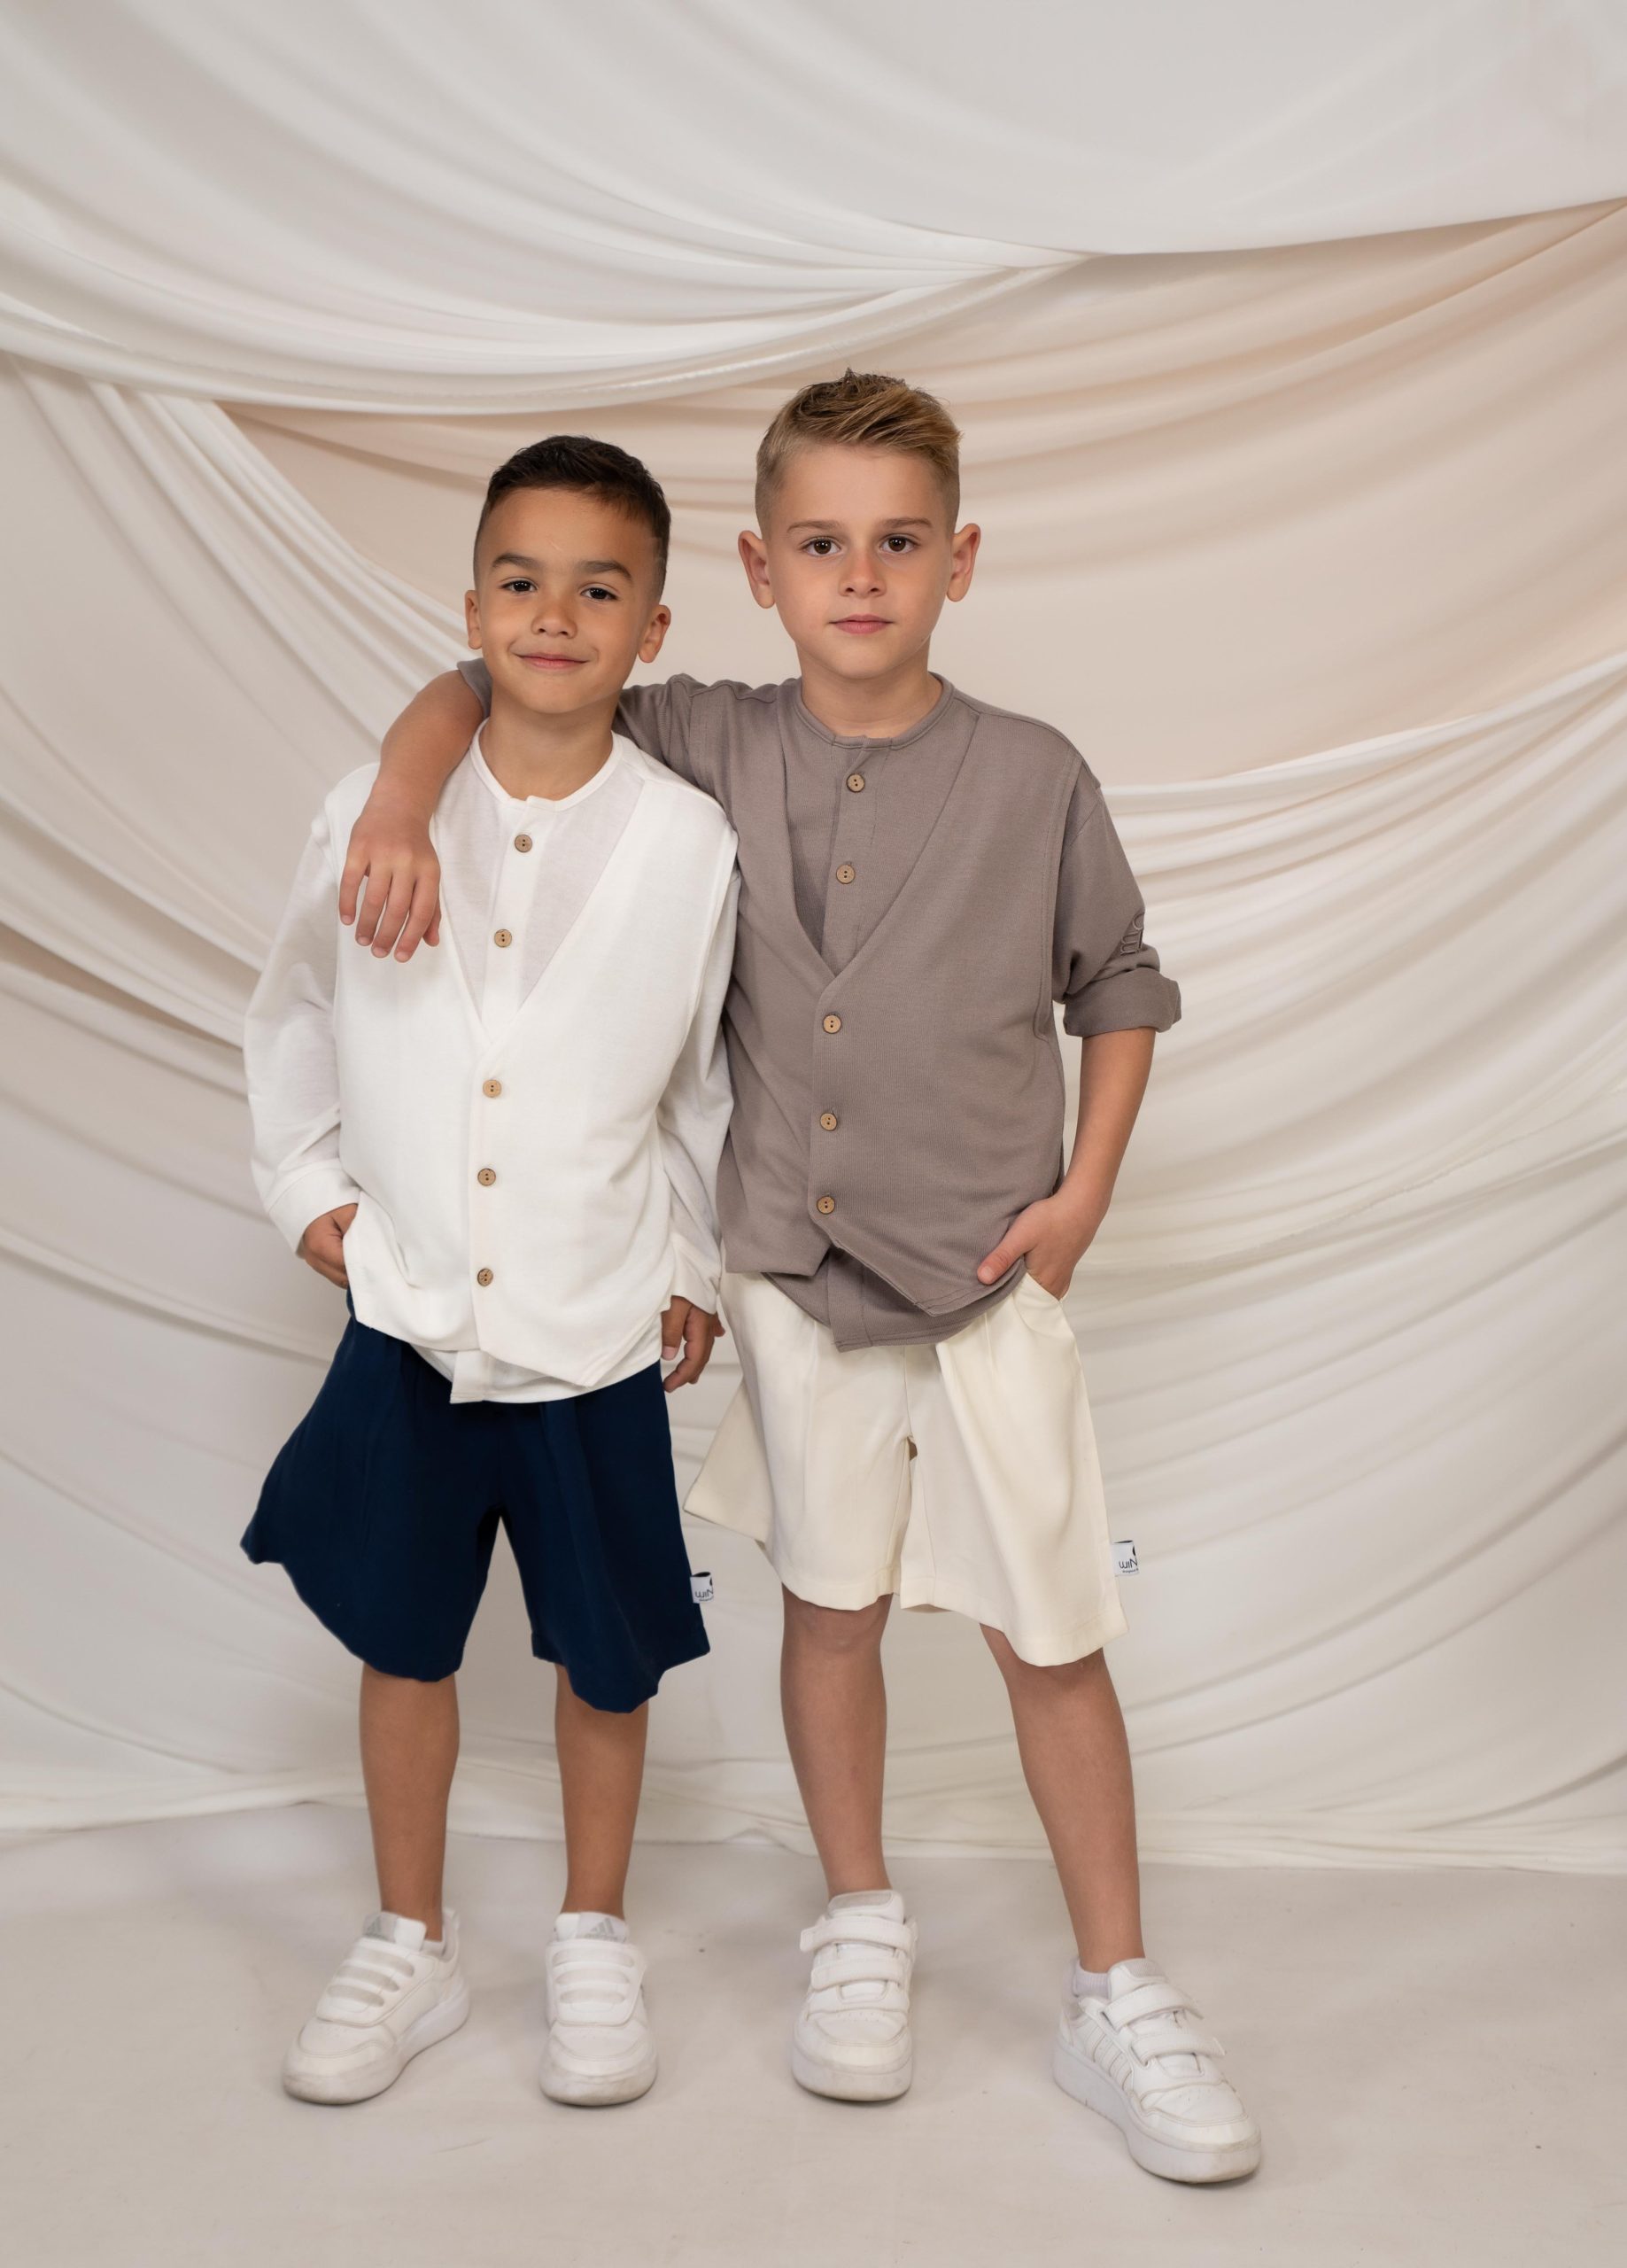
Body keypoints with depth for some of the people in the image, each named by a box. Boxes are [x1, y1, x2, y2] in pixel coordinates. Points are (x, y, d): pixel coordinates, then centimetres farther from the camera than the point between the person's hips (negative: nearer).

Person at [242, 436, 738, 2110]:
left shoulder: (692, 843, -7)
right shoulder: (370, 813, -5)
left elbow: (707, 1078, 5)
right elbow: (292, 1014, 12)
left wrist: (697, 1261, 10)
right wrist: (307, 1185, 5)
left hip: (597, 1334, -1)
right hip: (406, 1319, 1)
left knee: (604, 1656, 12)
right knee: (401, 1640, 14)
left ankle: (592, 1943, 35)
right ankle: (409, 1948, 35)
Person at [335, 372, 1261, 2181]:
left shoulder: (1033, 779, -5)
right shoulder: (709, 750, -2)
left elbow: (1118, 990, 6)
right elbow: (480, 687, 5)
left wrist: (1084, 1192, -2)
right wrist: (401, 806, -13)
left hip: (990, 1279, -1)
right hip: (795, 1270, 1)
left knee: (1049, 1636, 5)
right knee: (833, 1606, 14)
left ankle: (1116, 1999, 23)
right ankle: (860, 1932, 36)